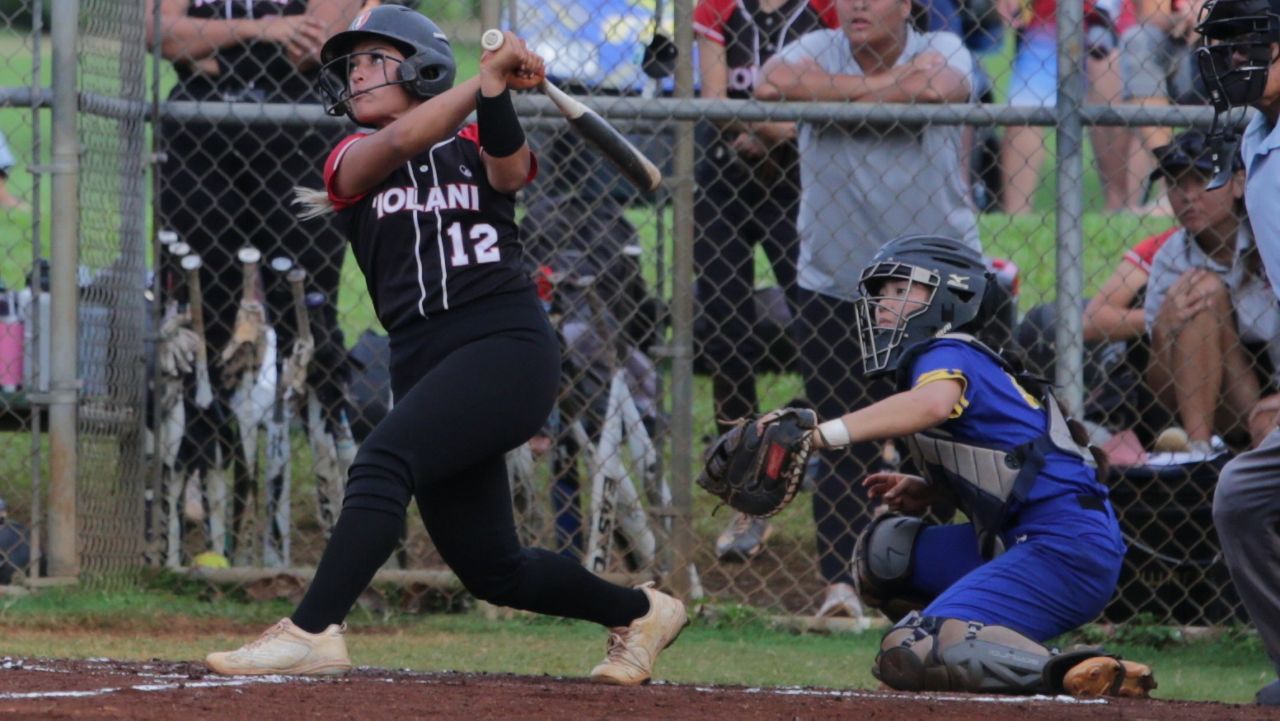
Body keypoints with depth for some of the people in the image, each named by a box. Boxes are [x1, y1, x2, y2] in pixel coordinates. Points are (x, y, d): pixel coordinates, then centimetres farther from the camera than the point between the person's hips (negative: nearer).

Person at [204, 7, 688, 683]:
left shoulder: (476, 145, 10)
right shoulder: (353, 160, 13)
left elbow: (508, 170, -14)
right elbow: (404, 139, -10)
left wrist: (495, 91, -30)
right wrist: (487, 72, -14)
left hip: (509, 345, -5)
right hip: (423, 365, 5)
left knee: (384, 458, -27)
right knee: (490, 569, 6)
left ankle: (312, 631, -33)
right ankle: (638, 611, 29)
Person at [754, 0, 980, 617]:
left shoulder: (942, 51, -7)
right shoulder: (819, 52, -3)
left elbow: (936, 86, -32)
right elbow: (772, 85, -26)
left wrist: (835, 96, -20)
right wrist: (888, 86, -19)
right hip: (833, 286, 1)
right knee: (843, 445, -1)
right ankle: (840, 580, 3)